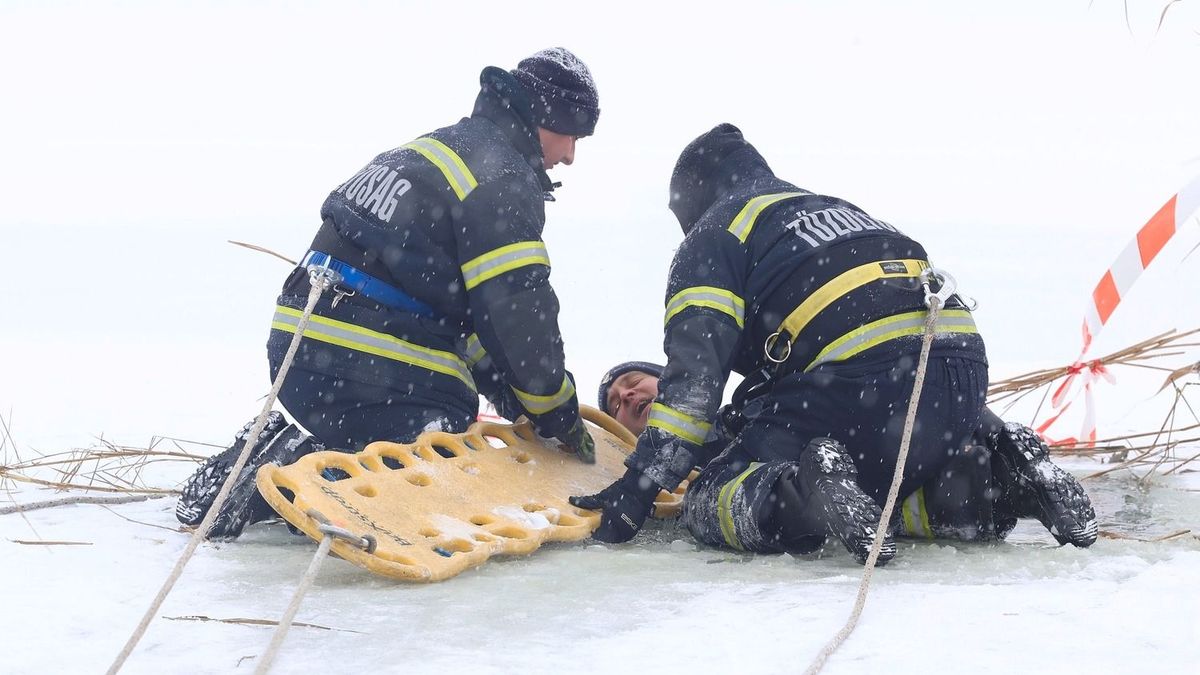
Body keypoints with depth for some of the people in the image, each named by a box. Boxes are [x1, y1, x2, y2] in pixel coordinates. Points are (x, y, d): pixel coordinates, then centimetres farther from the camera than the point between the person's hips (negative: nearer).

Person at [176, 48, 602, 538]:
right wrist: (560, 416, 5)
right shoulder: (502, 177, -6)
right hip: (378, 379, -9)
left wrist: (517, 400, 21)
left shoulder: (432, 150, 24)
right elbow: (519, 317, -10)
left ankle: (277, 451, 8)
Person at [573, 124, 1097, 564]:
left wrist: (641, 484, -4)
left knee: (712, 504, 4)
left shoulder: (715, 236, 14)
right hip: (965, 377, 7)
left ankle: (804, 493, -27)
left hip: (863, 380, -6)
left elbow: (696, 367, -2)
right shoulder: (837, 208, 36)